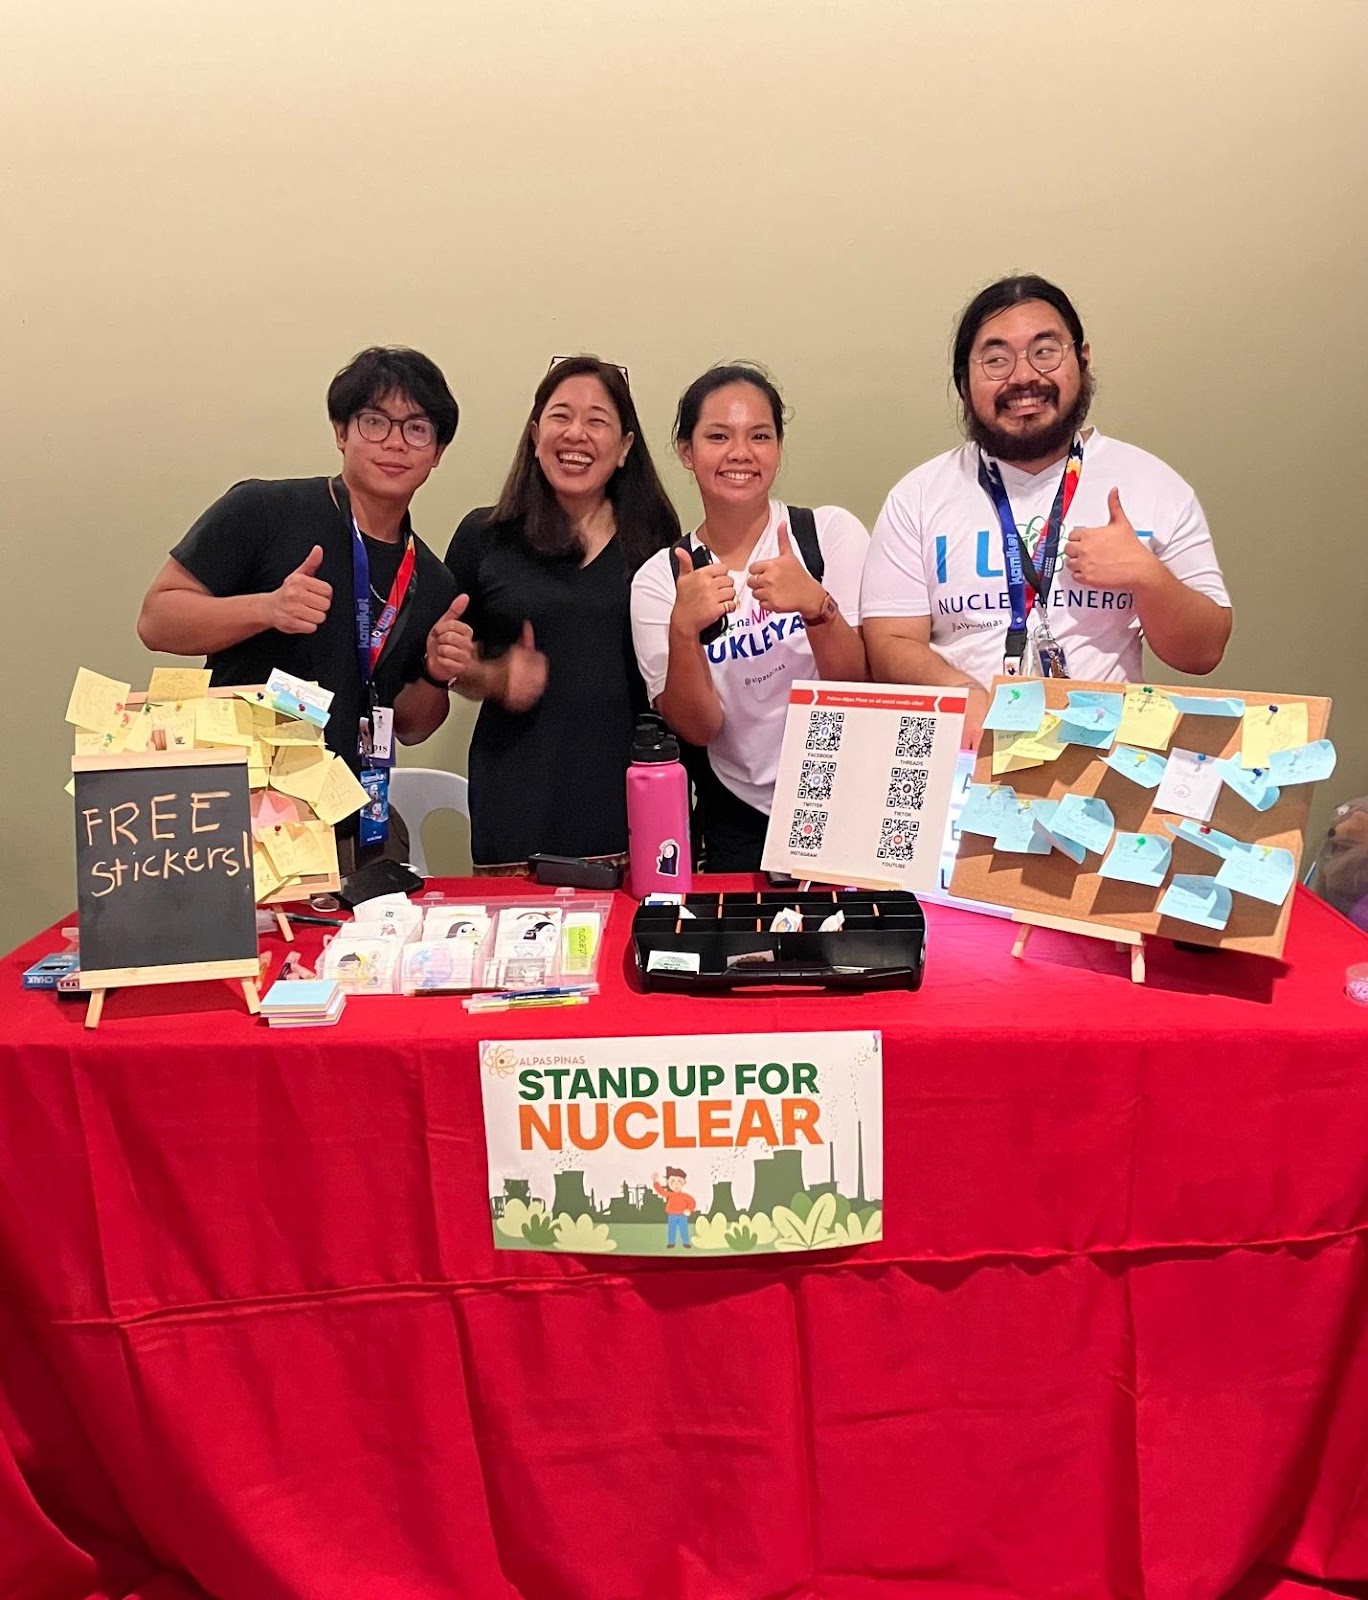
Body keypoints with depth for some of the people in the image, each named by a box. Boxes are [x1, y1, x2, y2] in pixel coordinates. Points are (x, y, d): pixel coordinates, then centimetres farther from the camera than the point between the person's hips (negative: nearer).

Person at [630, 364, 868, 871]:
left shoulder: (833, 532, -1)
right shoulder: (658, 579, 1)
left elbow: (866, 689, -5)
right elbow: (696, 728, -5)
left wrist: (817, 605, -23)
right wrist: (683, 630, -21)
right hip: (740, 823, 0)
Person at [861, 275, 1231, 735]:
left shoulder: (1155, 486, 7)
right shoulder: (918, 496, 6)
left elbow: (1203, 653, 7)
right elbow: (891, 644, 0)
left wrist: (1145, 576, -11)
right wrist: (971, 702, -18)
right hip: (962, 744, 0)